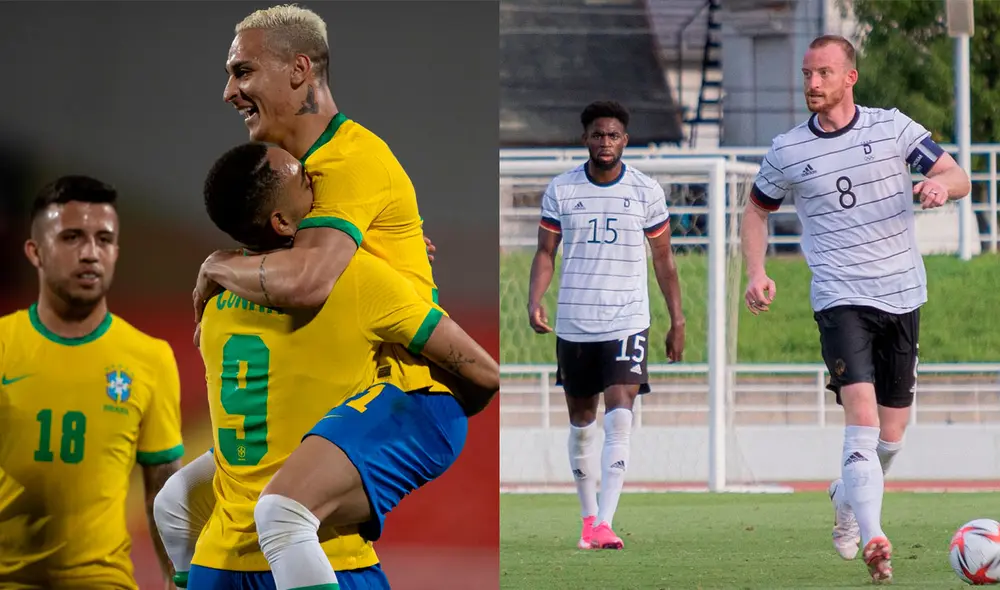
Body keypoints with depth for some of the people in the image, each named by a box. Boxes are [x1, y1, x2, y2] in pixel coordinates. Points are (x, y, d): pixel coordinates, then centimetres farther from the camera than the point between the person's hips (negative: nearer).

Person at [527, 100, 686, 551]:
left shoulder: (646, 191, 1)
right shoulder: (561, 190, 2)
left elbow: (663, 258, 9)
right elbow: (545, 252, 6)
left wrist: (677, 320, 8)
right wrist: (534, 301, -11)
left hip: (627, 322, -2)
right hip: (574, 323, 2)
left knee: (619, 419, -17)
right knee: (581, 423, 10)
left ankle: (605, 523, -22)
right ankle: (588, 517, 26)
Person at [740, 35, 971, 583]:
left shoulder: (892, 126, 1)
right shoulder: (787, 151, 1)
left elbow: (959, 177, 2)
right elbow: (756, 210, 16)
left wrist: (940, 185, -22)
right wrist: (756, 272, 1)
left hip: (902, 295, 2)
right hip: (840, 299, -2)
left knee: (893, 428, 10)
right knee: (862, 413, -21)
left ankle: (848, 498, 39)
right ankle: (872, 538, -27)